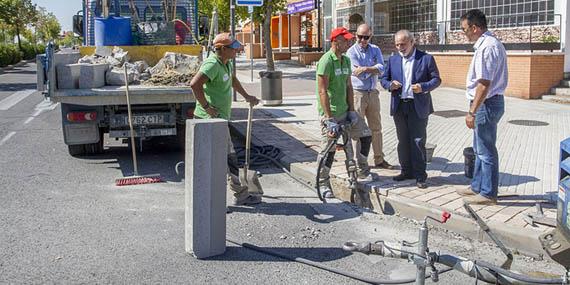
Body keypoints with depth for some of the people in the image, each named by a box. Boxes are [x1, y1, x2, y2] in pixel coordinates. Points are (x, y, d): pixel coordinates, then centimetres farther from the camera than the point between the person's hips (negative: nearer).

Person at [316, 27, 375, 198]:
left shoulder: (346, 60, 9)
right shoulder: (326, 61, -16)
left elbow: (348, 86, 13)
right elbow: (322, 91, -21)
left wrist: (351, 110, 5)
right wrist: (329, 119, -24)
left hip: (345, 110, 8)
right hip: (330, 113, -8)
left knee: (366, 135, 10)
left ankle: (362, 171, 23)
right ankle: (323, 184, 13)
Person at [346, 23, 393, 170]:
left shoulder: (375, 50, 7)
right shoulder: (351, 52, -7)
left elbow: (381, 69, -7)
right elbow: (360, 74, -16)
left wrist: (366, 69, -18)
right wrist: (373, 69, -7)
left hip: (373, 93, 5)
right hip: (357, 93, -5)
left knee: (376, 128, 12)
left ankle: (379, 159, 22)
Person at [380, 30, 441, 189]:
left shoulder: (426, 59, -1)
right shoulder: (393, 60, 11)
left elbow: (436, 79, 0)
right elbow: (384, 79, 13)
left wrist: (423, 87, -19)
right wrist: (390, 85, -10)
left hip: (418, 107, -4)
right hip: (399, 106, 4)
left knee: (418, 141, -2)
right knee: (403, 141, 11)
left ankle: (420, 176, 5)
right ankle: (407, 171, 23)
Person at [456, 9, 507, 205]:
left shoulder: (487, 47, -19)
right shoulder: (492, 44, 13)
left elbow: (484, 84, -24)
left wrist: (472, 112, -22)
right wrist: (474, 109, 19)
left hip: (486, 104, -11)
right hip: (489, 102, 11)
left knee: (486, 151, -1)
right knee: (480, 149, 19)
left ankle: (488, 194, 9)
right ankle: (477, 187, 31)